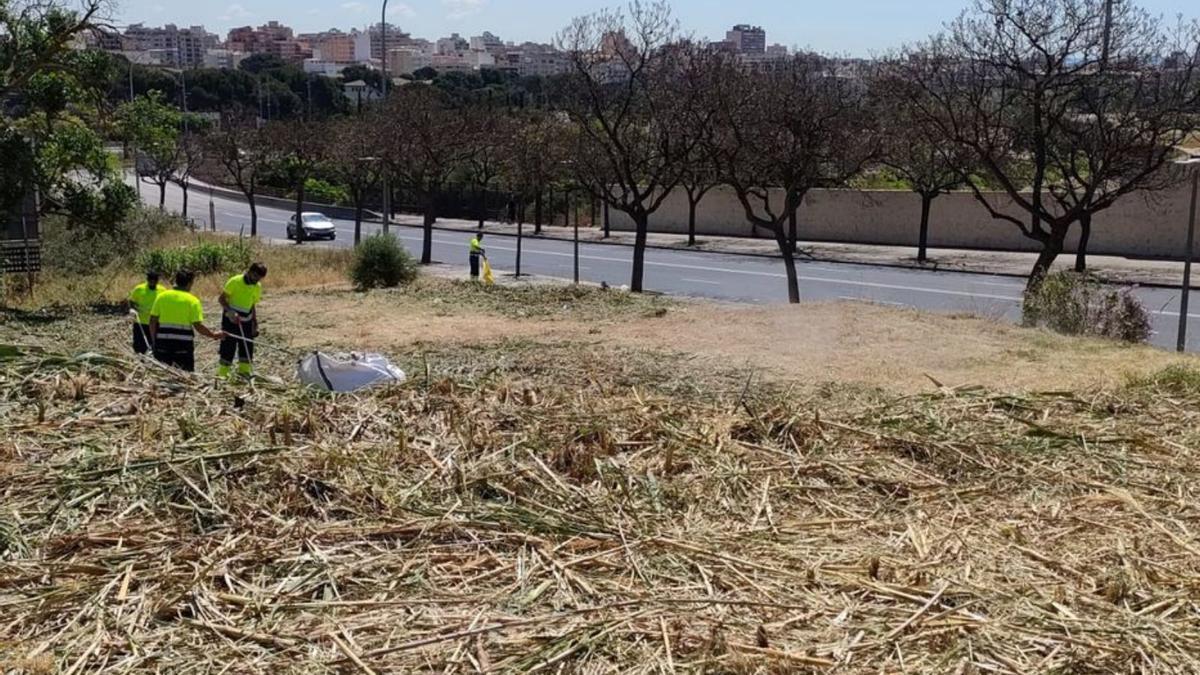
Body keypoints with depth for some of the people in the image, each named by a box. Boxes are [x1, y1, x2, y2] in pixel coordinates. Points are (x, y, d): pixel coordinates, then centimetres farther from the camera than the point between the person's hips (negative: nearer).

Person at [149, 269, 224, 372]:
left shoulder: (161, 296, 6)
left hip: (163, 342, 3)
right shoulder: (192, 300, -5)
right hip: (183, 344, -3)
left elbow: (153, 321, 5)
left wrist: (154, 340, 15)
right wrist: (213, 335, 3)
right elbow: (198, 326, -11)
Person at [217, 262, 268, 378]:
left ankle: (244, 371, 13)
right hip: (231, 319, -5)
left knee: (247, 347, 3)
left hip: (246, 320, 6)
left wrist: (255, 323, 10)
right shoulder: (235, 281, -14)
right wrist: (230, 311, -25)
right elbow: (221, 299, -11)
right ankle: (222, 374, 2)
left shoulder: (258, 287, 5)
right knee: (228, 347, -5)